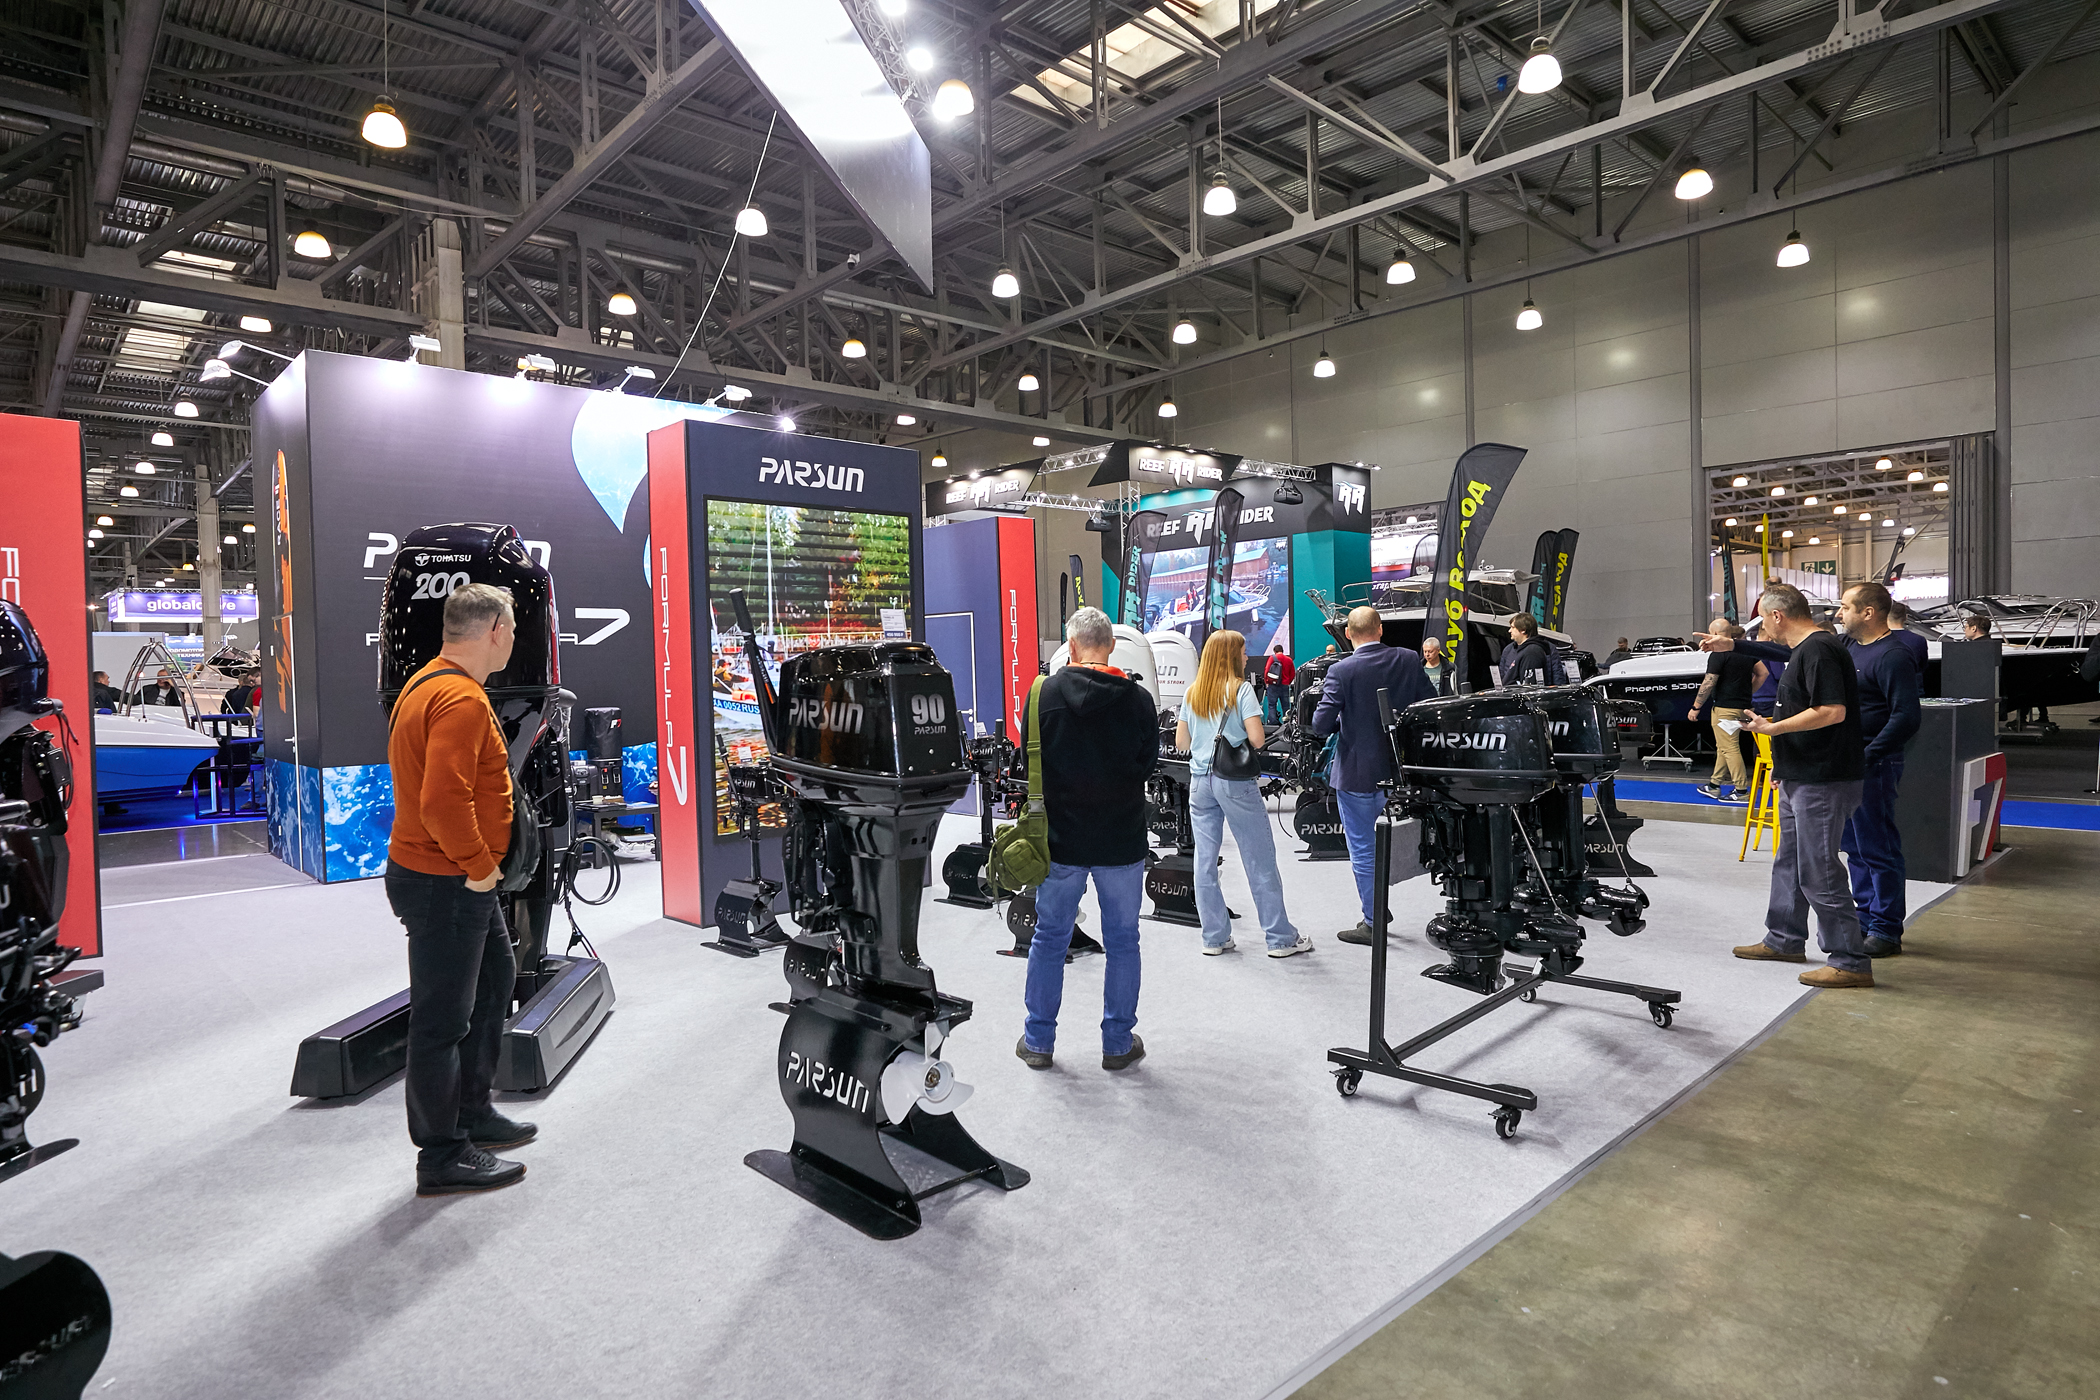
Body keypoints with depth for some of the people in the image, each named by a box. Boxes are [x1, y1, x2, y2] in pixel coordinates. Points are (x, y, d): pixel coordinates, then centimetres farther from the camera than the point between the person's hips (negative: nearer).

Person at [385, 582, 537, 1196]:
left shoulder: (429, 683, 12)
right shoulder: (462, 698, -22)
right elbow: (444, 800, -33)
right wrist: (478, 864, -19)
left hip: (462, 881, 11)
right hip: (446, 885, -11)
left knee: (494, 982, 23)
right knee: (443, 1018, 1)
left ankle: (472, 1111, 36)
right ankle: (442, 1157, 14)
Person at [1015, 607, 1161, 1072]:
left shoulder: (1045, 694, -9)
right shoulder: (1137, 699, -8)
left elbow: (1028, 760, 0)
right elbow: (1149, 764, 4)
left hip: (1061, 840, 0)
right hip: (1122, 841, 0)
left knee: (1049, 937, 13)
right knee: (1122, 942, 12)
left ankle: (1038, 1041, 23)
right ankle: (1119, 1042, 21)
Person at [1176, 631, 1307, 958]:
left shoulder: (1191, 694, 8)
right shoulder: (1241, 690, -7)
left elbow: (1181, 743, 11)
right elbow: (1256, 738, -15)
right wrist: (1249, 742, 6)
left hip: (1199, 781, 5)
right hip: (1235, 781, -5)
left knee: (1205, 861, 7)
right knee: (1260, 860, 3)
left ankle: (1215, 937, 13)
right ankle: (1280, 938, 9)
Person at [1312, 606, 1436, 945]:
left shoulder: (1341, 671, -17)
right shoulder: (1408, 660, -4)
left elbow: (1321, 724, -19)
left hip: (1356, 773, -5)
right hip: (1398, 770, 5)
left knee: (1362, 850, 6)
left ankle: (1372, 923, 13)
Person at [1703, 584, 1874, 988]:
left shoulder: (1819, 650, -19)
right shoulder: (1803, 648, 12)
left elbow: (1834, 711, -27)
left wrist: (1773, 728, -23)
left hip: (1823, 781, -11)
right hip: (1799, 776, 11)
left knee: (1819, 871, -6)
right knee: (1789, 861, 20)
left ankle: (1851, 962, 2)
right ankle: (1784, 940, 34)